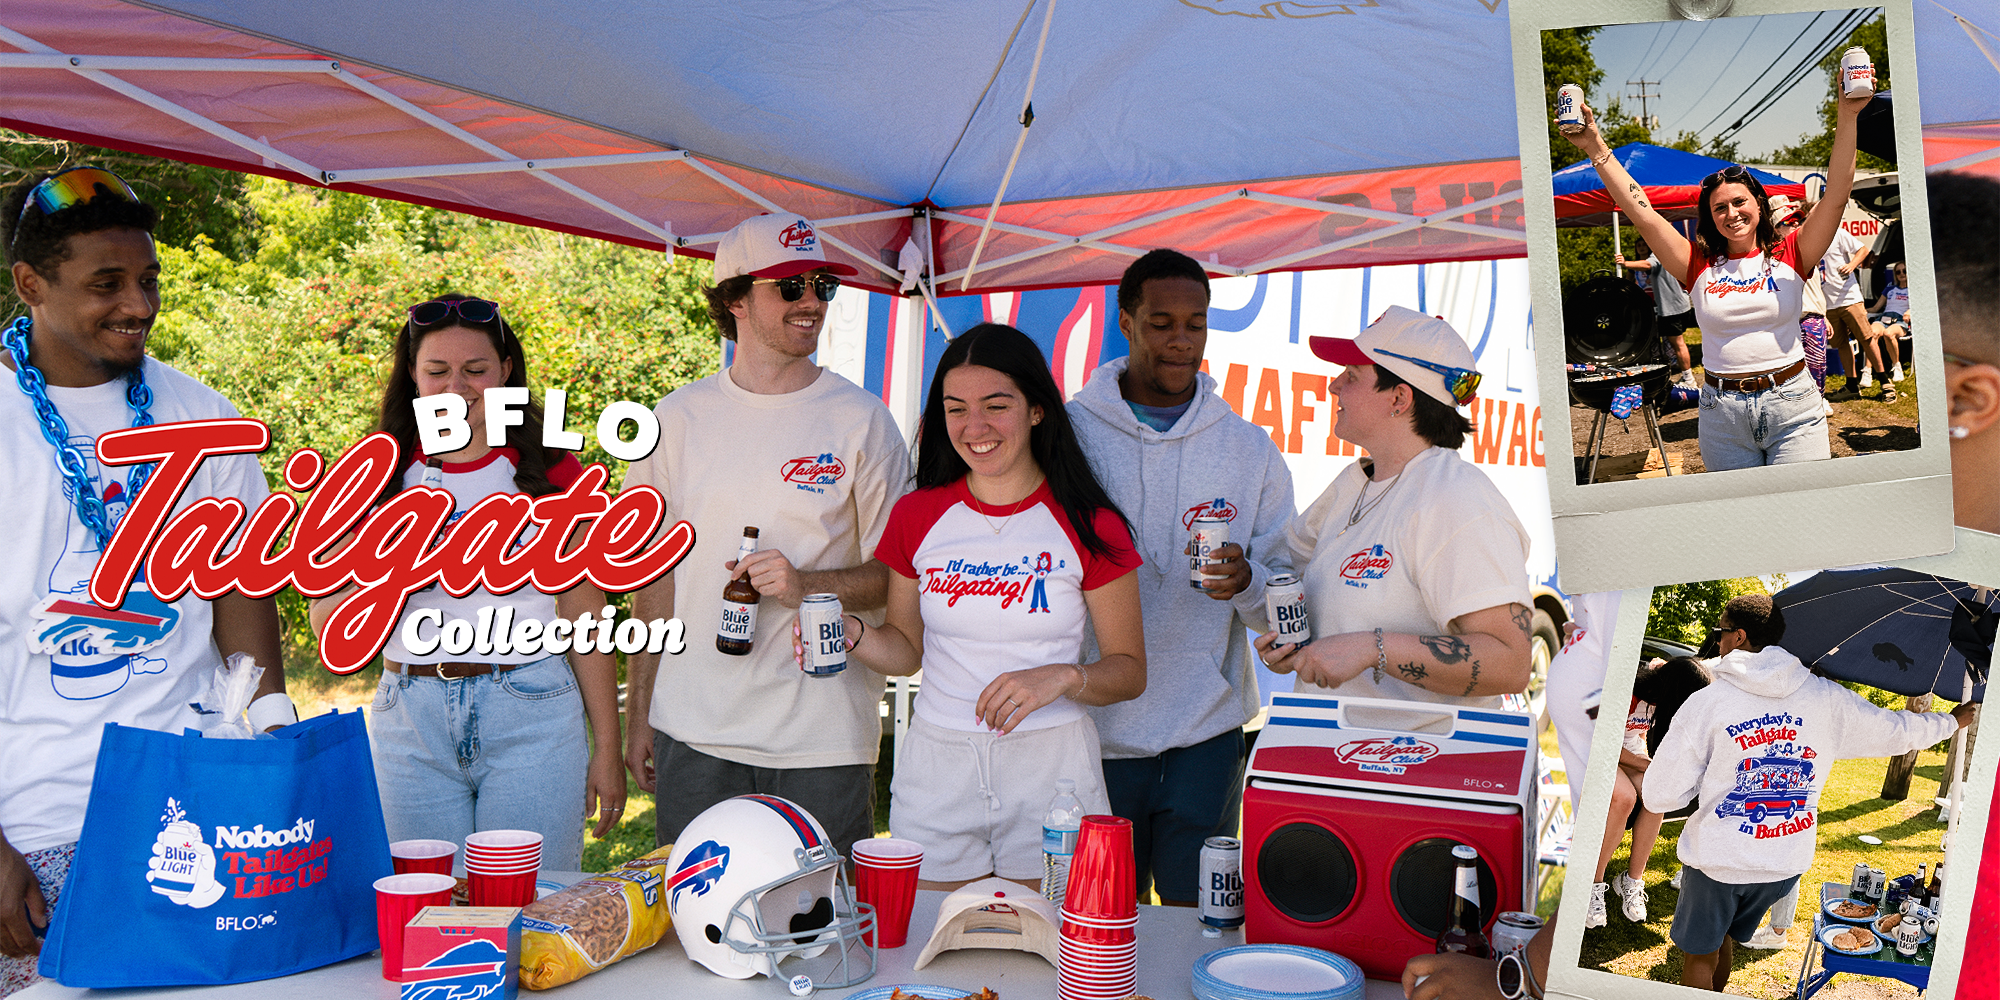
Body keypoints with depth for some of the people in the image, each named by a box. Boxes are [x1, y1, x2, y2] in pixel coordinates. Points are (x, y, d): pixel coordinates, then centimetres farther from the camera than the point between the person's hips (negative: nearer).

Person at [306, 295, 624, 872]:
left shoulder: (550, 472, 3)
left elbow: (586, 617, 3)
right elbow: (327, 623, 5)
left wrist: (607, 749, 2)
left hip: (530, 716, -1)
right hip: (412, 721, 2)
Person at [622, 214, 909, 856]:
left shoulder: (860, 420, -2)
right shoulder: (680, 417, 6)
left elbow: (900, 574, 0)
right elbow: (657, 573, 11)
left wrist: (807, 585, -18)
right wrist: (637, 713, 10)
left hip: (822, 737, -2)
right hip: (693, 730, 2)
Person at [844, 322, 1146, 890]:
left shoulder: (1091, 526, -4)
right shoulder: (916, 516, 3)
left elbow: (1130, 671, 0)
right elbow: (907, 649, 12)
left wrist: (1064, 677, -18)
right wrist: (848, 635, -7)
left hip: (1052, 766, -2)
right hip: (936, 770, 2)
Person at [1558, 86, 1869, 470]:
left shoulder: (1790, 255, 3)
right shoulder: (1699, 265, 4)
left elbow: (1836, 194, -7)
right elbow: (1641, 212, -1)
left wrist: (1847, 116, -17)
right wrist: (1595, 147, -6)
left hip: (1792, 406, -1)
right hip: (1722, 412, 1)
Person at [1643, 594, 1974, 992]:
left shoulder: (1706, 702, -16)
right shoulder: (1826, 698, -4)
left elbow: (1659, 796, -16)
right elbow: (1898, 732, 12)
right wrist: (1953, 720, 33)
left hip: (1717, 859, -5)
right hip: (1788, 863, 5)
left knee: (1699, 956, 11)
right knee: (1724, 939, 25)